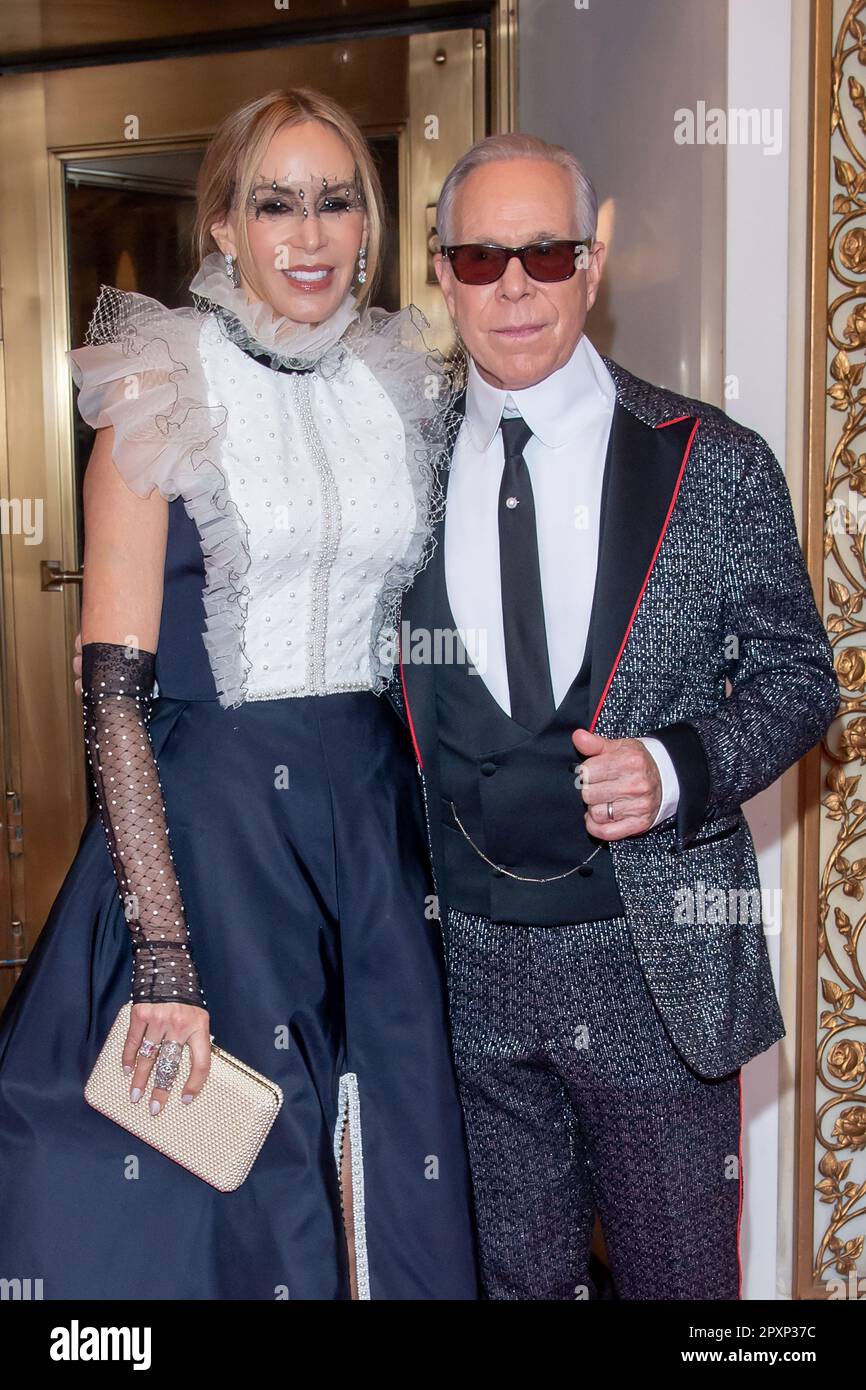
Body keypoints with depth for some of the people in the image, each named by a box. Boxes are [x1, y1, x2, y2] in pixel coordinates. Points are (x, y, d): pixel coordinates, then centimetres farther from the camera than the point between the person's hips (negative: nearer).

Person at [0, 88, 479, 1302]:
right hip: (205, 822, -4)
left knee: (388, 1178, 13)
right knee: (220, 1179, 10)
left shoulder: (402, 390, 8)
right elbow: (113, 686, -13)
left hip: (377, 815, 5)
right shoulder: (162, 395, -7)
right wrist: (164, 960, -18)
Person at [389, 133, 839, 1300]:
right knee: (517, 1279, 19)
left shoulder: (715, 465, -4)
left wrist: (675, 769, -18)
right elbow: (396, 708, 10)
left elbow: (797, 678, 1)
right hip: (469, 971, 2)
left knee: (681, 1280, 14)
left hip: (656, 961, -2)